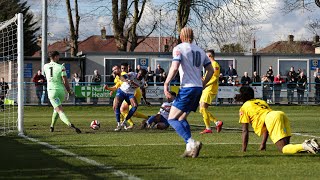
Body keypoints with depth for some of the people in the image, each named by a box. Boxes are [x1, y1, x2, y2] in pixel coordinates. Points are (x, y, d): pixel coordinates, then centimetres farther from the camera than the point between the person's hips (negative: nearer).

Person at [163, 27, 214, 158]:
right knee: (182, 118, 18)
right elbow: (211, 70, 18)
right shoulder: (200, 51, 17)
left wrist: (166, 84, -12)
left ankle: (191, 143, -20)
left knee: (172, 119, -4)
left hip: (187, 87, -7)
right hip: (198, 88, 7)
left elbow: (174, 67, -17)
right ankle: (190, 148, 7)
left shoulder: (179, 48, -4)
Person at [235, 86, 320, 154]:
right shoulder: (261, 101, 38)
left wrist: (243, 150, 20)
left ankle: (305, 146, -38)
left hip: (272, 119, -7)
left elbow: (245, 131, 15)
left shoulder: (244, 108, 19)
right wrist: (263, 143, 41)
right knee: (285, 146, 10)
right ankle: (309, 143, -12)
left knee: (283, 149, -13)